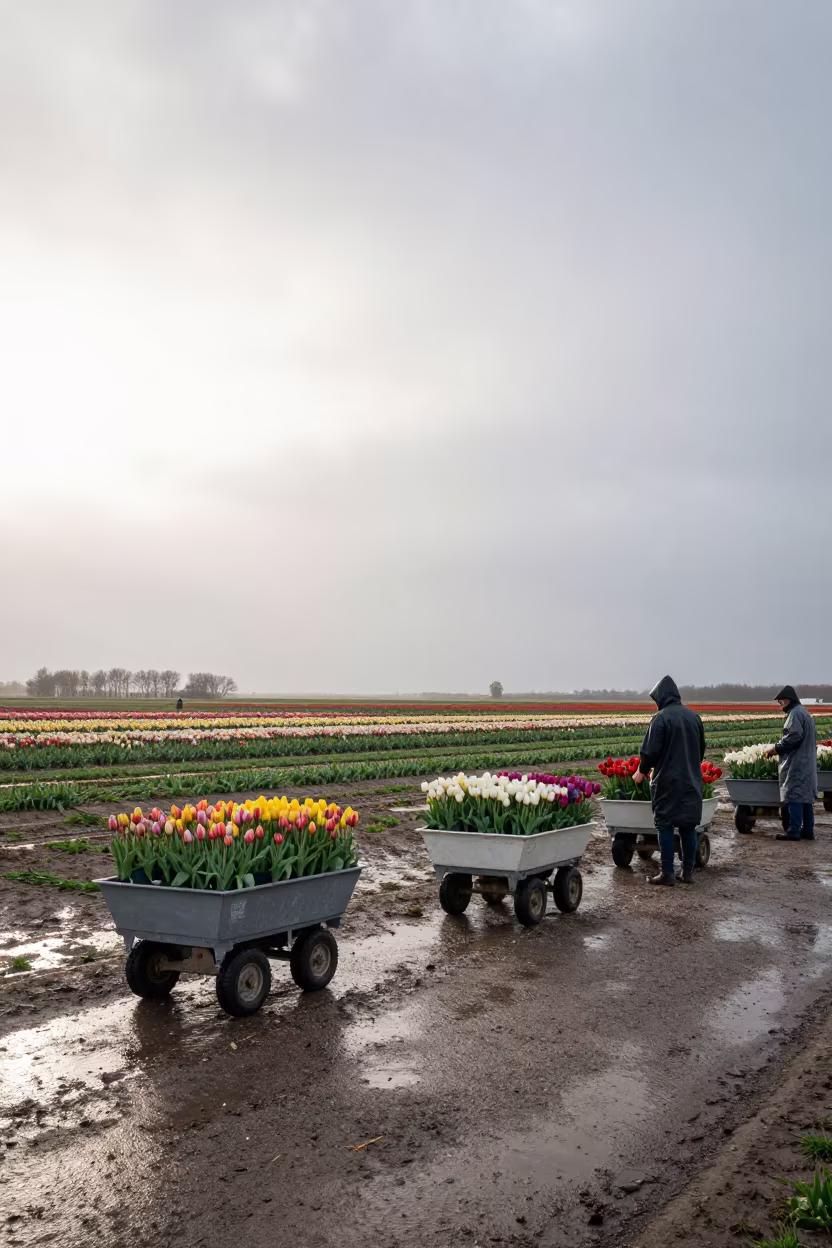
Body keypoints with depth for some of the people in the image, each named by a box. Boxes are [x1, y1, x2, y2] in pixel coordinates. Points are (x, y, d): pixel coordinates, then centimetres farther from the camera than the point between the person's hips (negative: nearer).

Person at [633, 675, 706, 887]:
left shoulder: (661, 717, -12)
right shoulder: (693, 716, 8)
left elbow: (650, 750, -13)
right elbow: (701, 749, 17)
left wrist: (642, 771, 3)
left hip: (668, 781, -6)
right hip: (692, 780, 6)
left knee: (665, 825, 0)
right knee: (688, 826, 10)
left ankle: (667, 873, 1)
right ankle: (688, 872, 15)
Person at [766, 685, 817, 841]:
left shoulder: (795, 713, -13)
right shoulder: (803, 712, 19)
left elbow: (793, 736, -22)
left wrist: (777, 748, -12)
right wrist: (780, 747, 16)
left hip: (797, 763, -10)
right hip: (806, 761, 10)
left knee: (794, 795, -8)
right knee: (806, 795, 12)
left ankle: (794, 831, -7)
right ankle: (808, 830, 16)